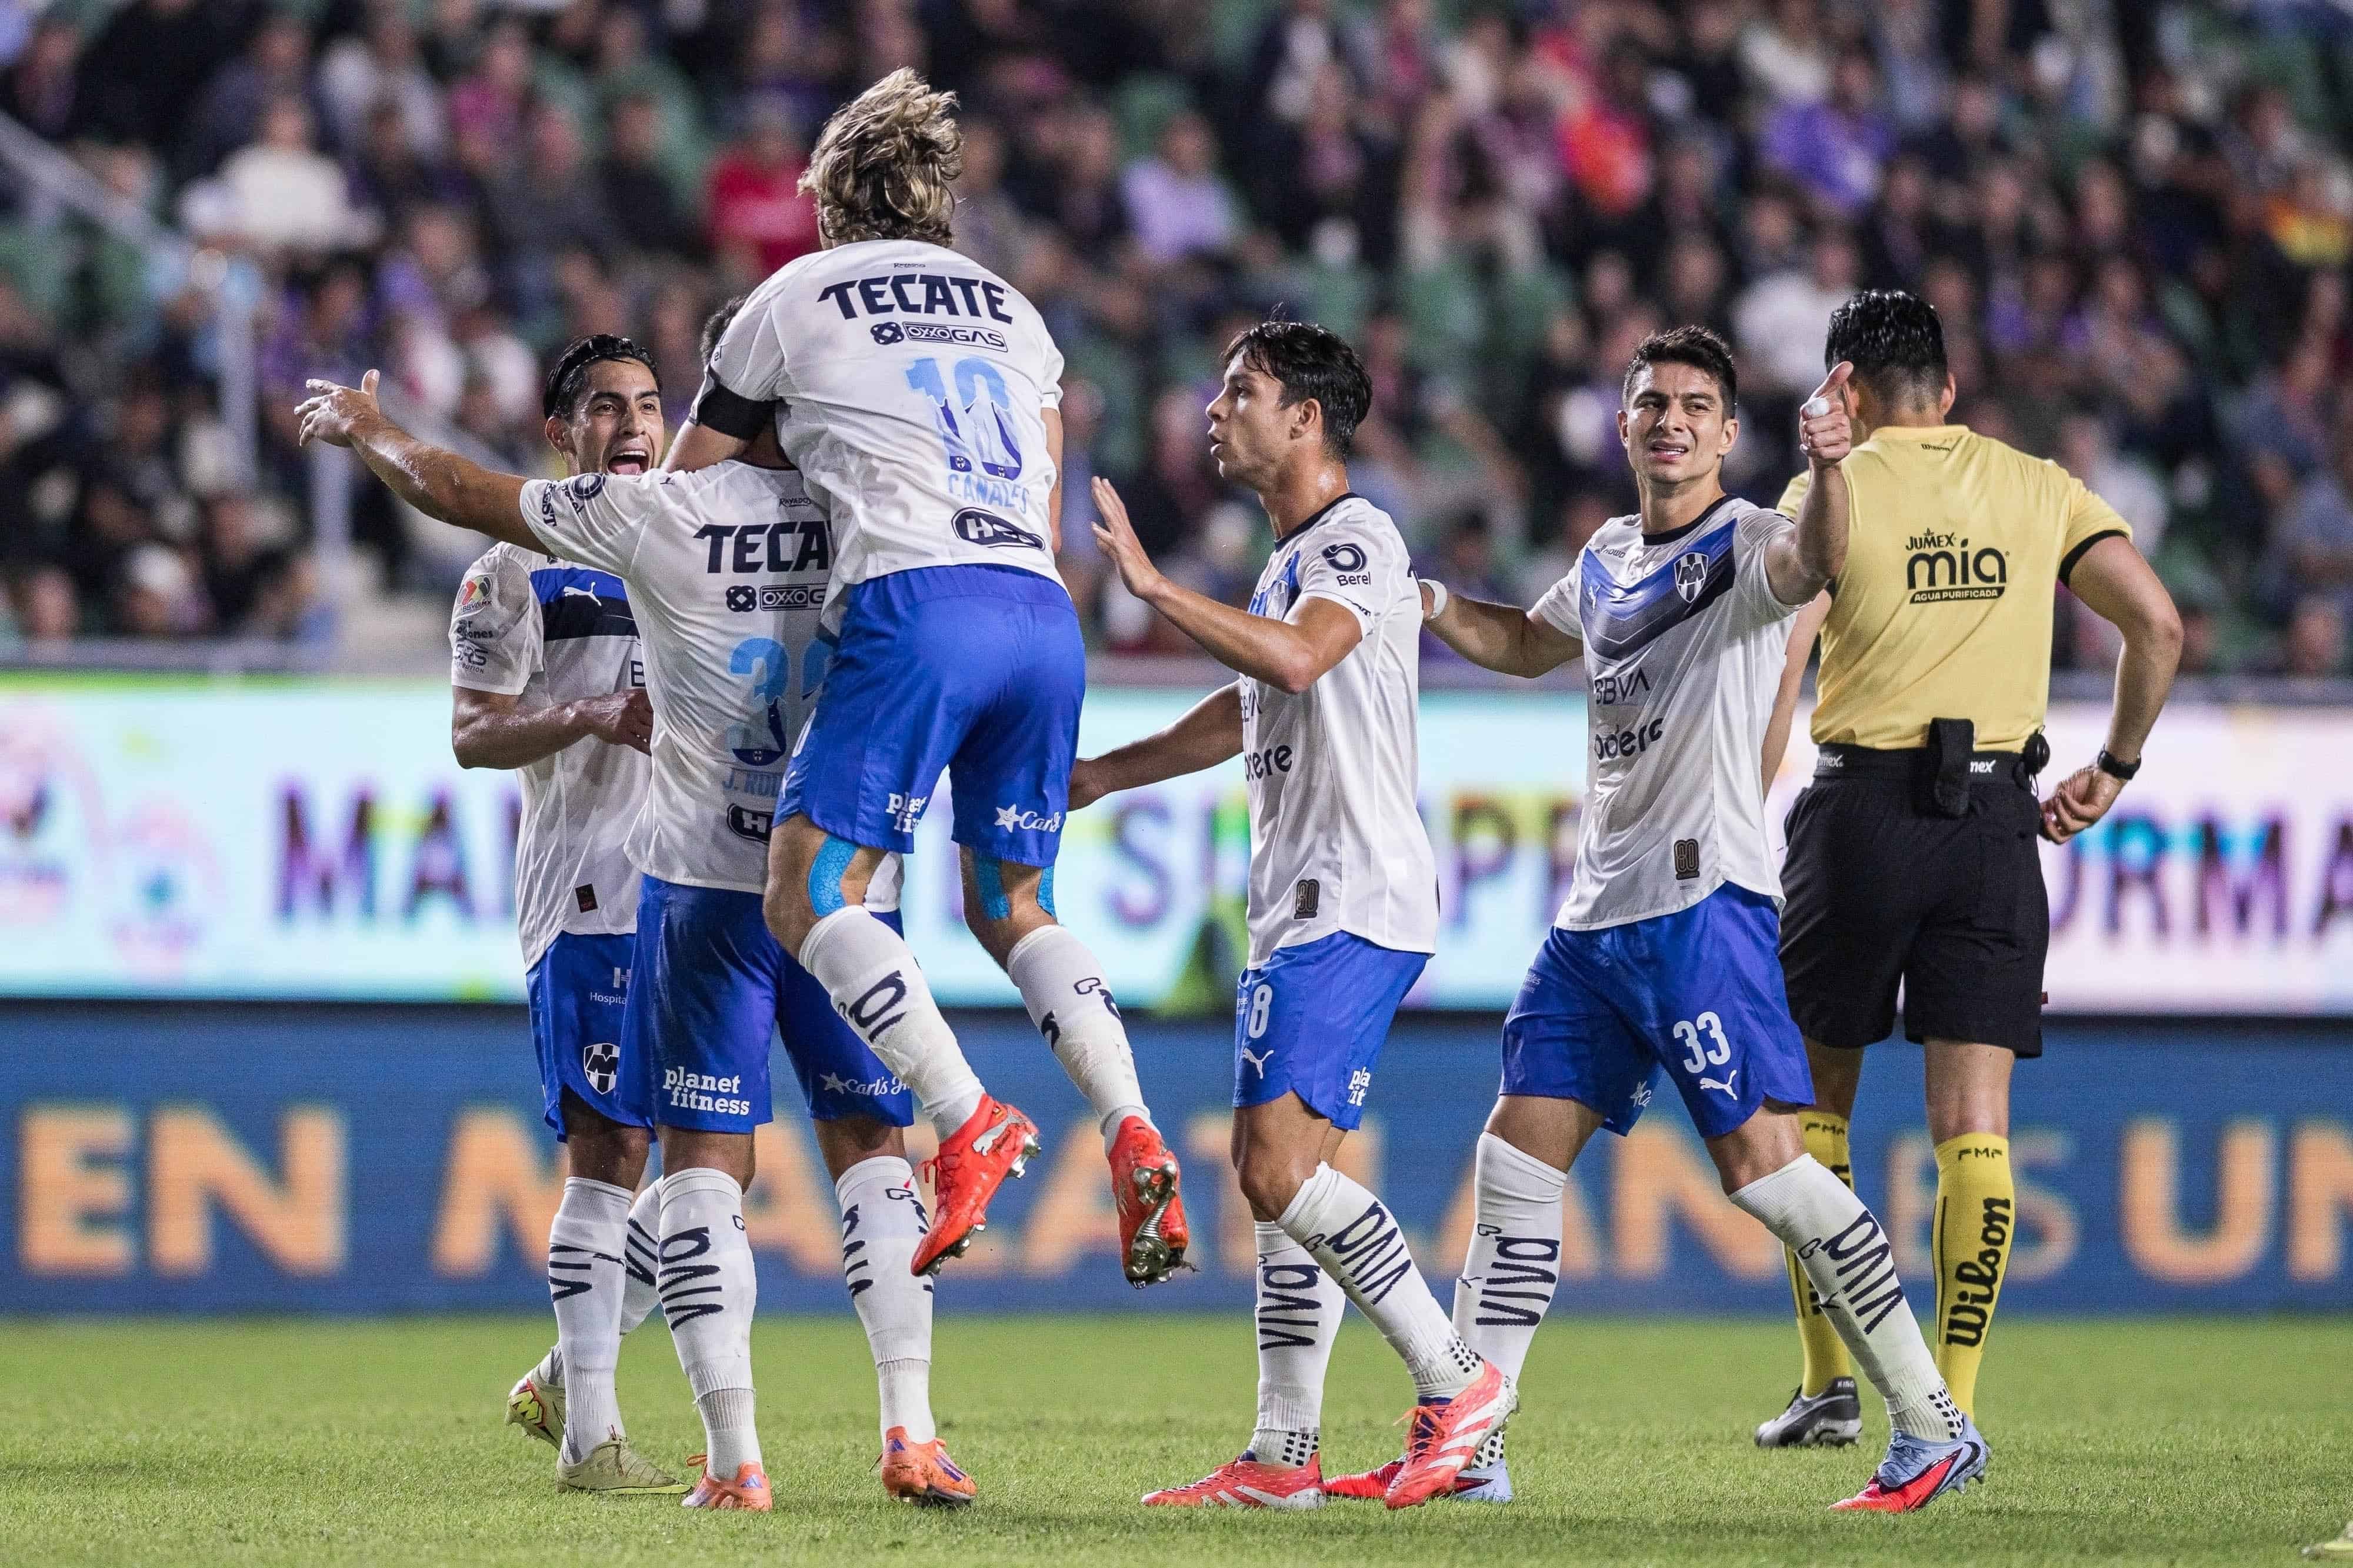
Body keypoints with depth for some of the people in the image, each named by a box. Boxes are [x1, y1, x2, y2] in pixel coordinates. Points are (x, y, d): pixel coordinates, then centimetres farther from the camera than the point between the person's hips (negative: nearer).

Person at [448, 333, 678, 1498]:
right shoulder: (521, 571, 1)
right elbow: (472, 734, -5)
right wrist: (594, 719, -19)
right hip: (589, 895, -6)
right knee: (606, 1153, -10)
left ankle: (568, 1376, 18)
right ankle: (589, 1434, -8)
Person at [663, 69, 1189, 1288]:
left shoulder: (796, 297, 14)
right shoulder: (1012, 313, 27)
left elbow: (678, 493, 23)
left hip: (916, 603, -6)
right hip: (1045, 614, 6)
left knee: (810, 896, -3)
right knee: (1013, 907, 16)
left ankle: (968, 1120, -22)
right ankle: (1133, 1135, -6)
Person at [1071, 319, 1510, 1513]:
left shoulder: (1354, 540, -10)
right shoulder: (1292, 560, 21)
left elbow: (1296, 658, -30)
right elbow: (1249, 709, 35)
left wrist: (1153, 586, -28)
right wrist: (1101, 775, 37)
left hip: (1353, 908, -10)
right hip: (1296, 910, 10)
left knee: (1281, 1169, -17)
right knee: (1278, 1176, 7)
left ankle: (1455, 1383, -10)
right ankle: (1282, 1457, 7)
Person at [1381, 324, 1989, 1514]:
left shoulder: (1745, 544, -6)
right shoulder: (1608, 558, 17)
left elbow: (1813, 563, -32)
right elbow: (1525, 645, 37)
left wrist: (1825, 469, -51)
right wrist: (1418, 600, 23)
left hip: (1704, 899, -8)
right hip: (1597, 911, 8)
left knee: (1763, 1161, -13)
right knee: (1518, 1157, 5)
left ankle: (1932, 1429, -8)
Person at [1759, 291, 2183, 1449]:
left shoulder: (1831, 495, -1)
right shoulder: (2040, 491, 9)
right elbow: (2157, 624, 1)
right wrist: (2113, 769, 12)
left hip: (1864, 807, -2)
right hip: (1995, 821, 2)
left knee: (1810, 1103, 13)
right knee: (1972, 1127, 2)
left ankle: (1828, 1382, 9)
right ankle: (1954, 1407, -5)